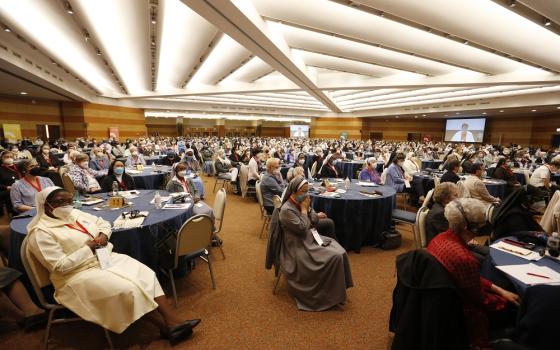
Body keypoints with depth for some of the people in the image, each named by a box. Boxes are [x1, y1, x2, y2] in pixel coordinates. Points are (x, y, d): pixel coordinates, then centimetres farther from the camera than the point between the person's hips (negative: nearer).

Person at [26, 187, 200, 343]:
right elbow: (61, 266, -16)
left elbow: (103, 223, 18)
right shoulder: (41, 232, -11)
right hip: (80, 274, -7)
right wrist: (88, 248, -17)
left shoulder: (75, 213, 9)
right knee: (128, 288, -27)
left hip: (107, 258, 7)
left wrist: (104, 235, -3)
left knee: (147, 275, -14)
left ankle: (174, 321, -16)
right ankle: (166, 327, -11)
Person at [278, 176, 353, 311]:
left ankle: (339, 288, 10)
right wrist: (304, 209, -17)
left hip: (310, 238, 8)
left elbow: (314, 222, 6)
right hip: (299, 246, -8)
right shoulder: (286, 210, -21)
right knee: (334, 257, -17)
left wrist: (309, 208, -9)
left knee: (340, 252, -6)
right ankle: (332, 295, 2)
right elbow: (303, 228, -23)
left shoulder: (301, 202, 4)